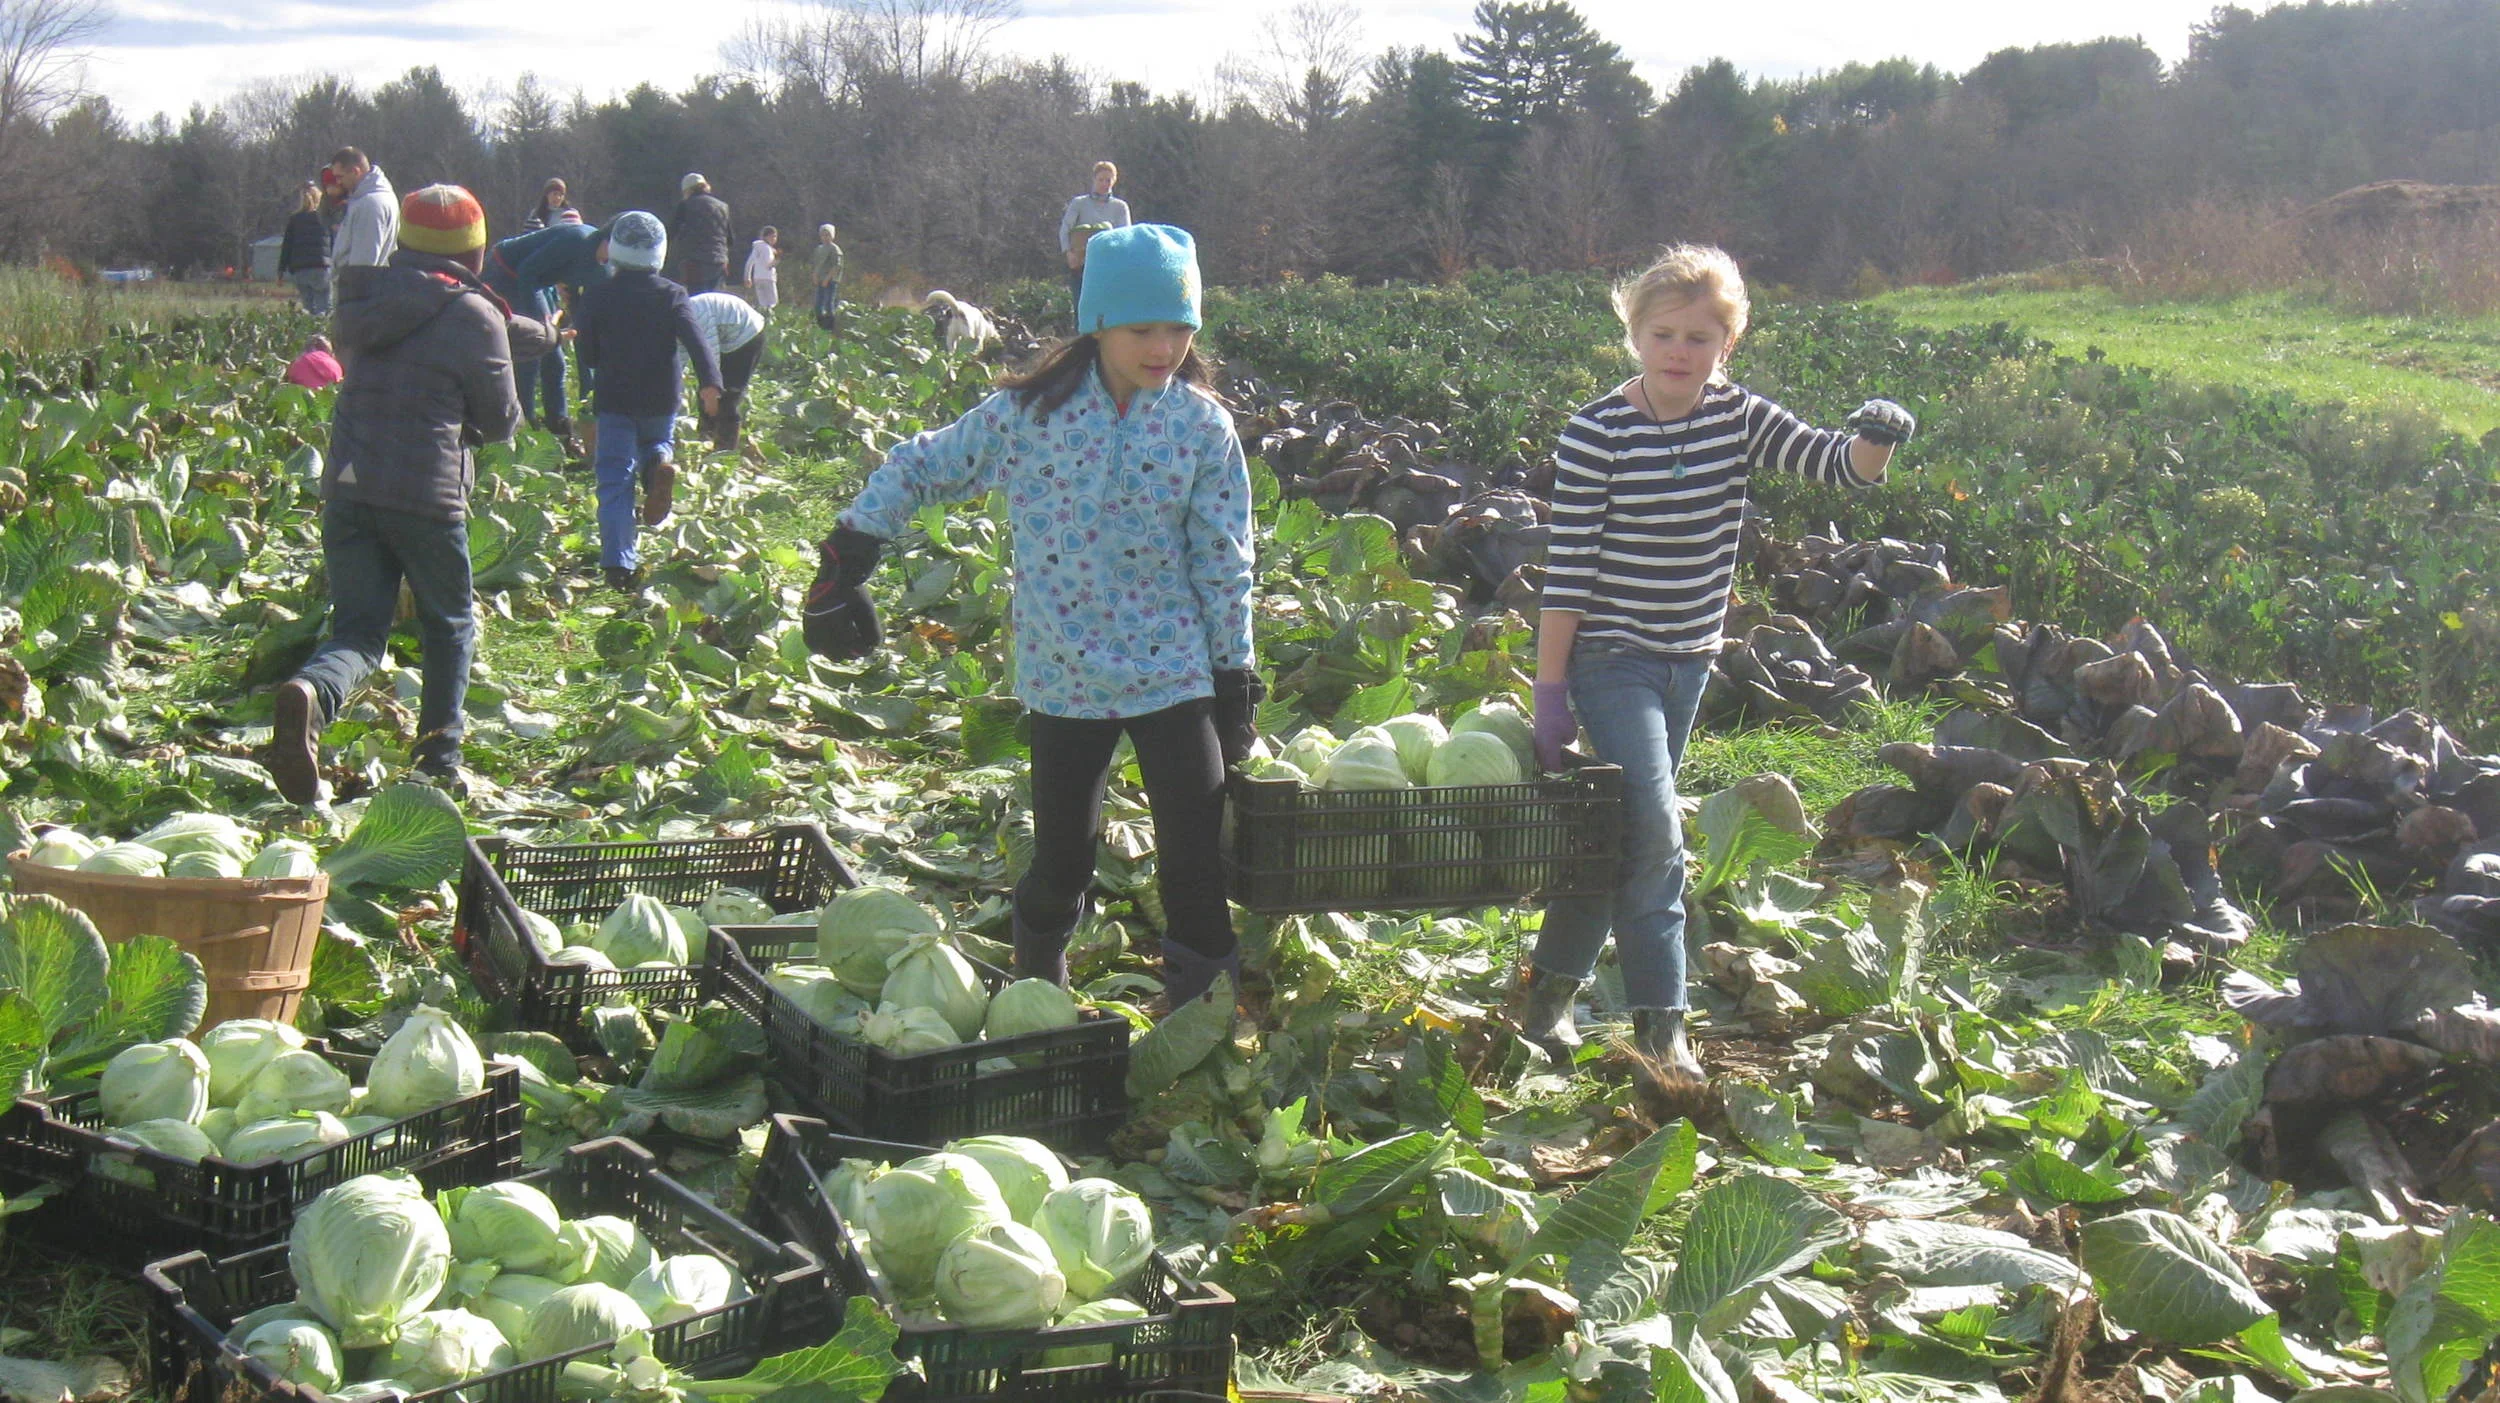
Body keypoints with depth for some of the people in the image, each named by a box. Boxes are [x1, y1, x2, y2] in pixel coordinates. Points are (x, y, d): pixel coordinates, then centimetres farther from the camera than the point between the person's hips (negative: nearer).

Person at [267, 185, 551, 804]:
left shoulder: (369, 300, 11)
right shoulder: (475, 318, -6)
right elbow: (500, 422, 2)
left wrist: (513, 333, 29)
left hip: (348, 490, 4)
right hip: (427, 498, -4)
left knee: (358, 630, 8)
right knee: (450, 628, 17)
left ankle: (309, 693, -25)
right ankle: (440, 761, 17)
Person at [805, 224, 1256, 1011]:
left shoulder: (1203, 426, -4)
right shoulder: (1028, 412, -5)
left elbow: (1222, 562, 1)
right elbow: (918, 467, 7)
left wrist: (1235, 678, 2)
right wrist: (848, 554, 5)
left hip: (1173, 674, 0)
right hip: (1063, 680, 0)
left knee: (1197, 859, -4)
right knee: (1061, 864, 9)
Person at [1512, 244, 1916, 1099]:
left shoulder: (1739, 419, -1)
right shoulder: (1596, 435, -14)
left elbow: (1841, 466, -6)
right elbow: (1566, 569, -13)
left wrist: (1878, 439, -30)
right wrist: (1551, 690, -13)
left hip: (1690, 660, 6)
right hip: (1611, 657, -5)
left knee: (1619, 830, 13)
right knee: (1653, 830, -14)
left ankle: (1550, 989, 27)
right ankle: (1659, 1021, -6)